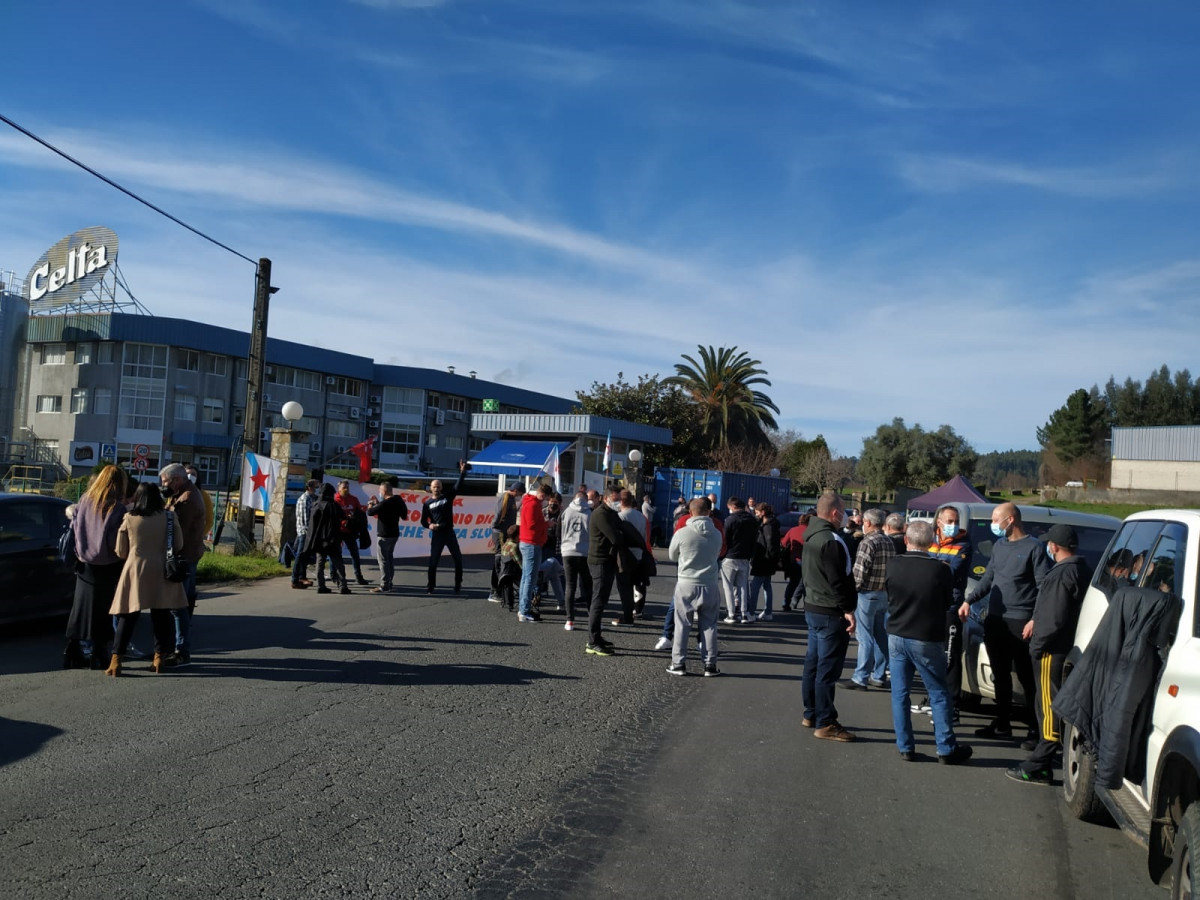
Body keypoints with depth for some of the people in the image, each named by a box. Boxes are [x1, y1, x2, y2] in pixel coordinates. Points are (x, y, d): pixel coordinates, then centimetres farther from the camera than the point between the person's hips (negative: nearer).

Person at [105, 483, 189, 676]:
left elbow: (121, 552, 3)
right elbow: (178, 545, 4)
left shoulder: (128, 519, -2)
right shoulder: (169, 517, -2)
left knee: (128, 617, 4)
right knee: (161, 616, 10)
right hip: (160, 572, 0)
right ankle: (159, 657, 13)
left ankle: (116, 660, 1)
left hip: (135, 570, 0)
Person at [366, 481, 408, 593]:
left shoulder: (385, 503, -22)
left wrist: (370, 505, 8)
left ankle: (384, 586, -3)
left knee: (383, 559, -4)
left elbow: (370, 512, -16)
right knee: (390, 558, 18)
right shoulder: (398, 500, 3)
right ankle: (388, 582, 25)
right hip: (394, 533, 9)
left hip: (384, 535, -9)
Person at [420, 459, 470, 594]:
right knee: (433, 561, 1)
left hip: (449, 532, 1)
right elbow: (423, 521, 8)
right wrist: (429, 525, -14)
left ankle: (458, 585, 11)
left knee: (458, 559, 0)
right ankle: (431, 585, 12)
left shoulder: (448, 496, 5)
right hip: (436, 534, -1)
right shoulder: (427, 503, 5)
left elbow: (458, 486, -6)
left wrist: (462, 472, -17)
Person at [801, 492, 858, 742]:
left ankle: (810, 714, 26)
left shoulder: (811, 535, 11)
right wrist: (847, 609, -19)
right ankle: (824, 724, 1)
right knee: (828, 668, -4)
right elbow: (837, 580, -23)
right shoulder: (831, 540, -20)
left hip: (812, 607, 10)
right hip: (831, 613, -10)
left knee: (813, 663, 16)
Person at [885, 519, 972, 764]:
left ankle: (905, 747, 13)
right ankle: (947, 749, 14)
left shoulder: (894, 565, -8)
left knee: (900, 693, 10)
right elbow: (947, 602, 0)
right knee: (939, 694, 10)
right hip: (926, 640, -2)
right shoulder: (940, 570, -14)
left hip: (897, 636, 2)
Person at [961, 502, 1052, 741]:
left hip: (1019, 622, -7)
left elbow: (1044, 587, -10)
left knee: (1026, 676, -4)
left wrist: (1035, 619, -17)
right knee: (1000, 674, 12)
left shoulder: (1034, 547, -7)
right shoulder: (999, 546, 15)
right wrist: (970, 601, 9)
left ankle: (1037, 727, 6)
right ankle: (1002, 723, 20)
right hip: (994, 619, 7)